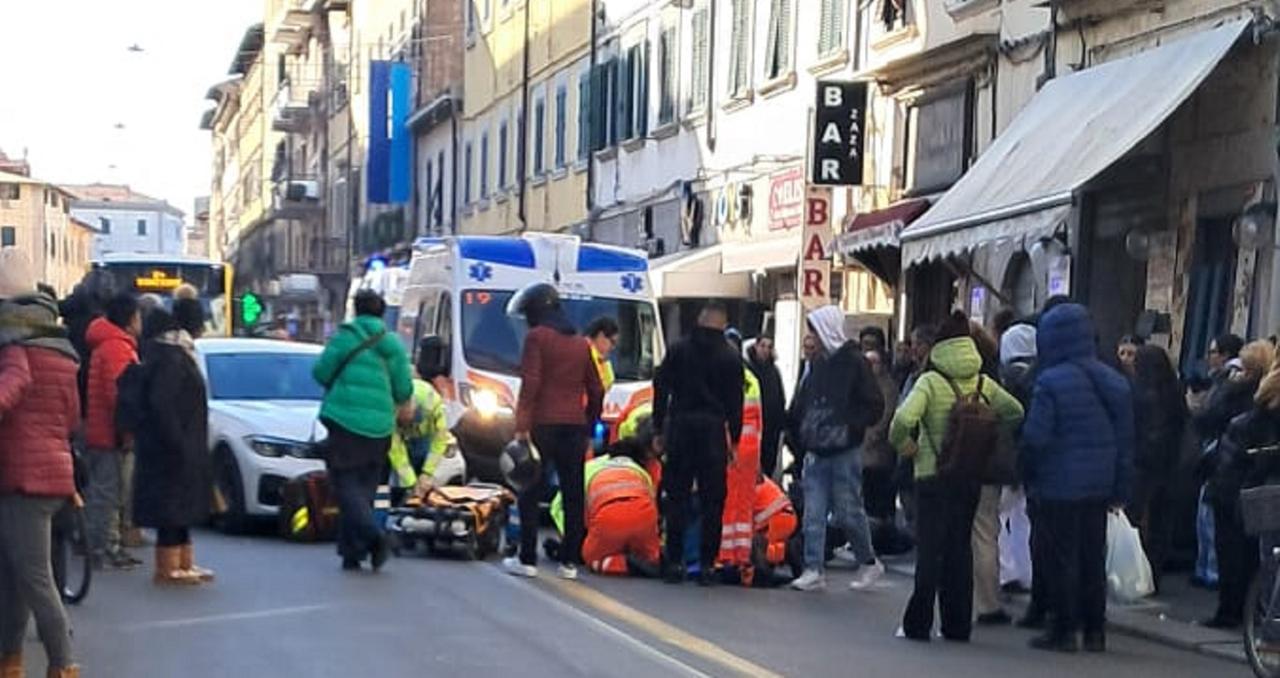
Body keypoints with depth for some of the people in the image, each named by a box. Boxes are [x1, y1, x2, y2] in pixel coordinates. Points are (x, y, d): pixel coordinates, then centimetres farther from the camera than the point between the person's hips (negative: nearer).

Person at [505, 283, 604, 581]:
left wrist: (521, 426, -13)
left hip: (543, 424, -5)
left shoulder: (537, 336, -4)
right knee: (573, 494, 6)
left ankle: (527, 560, 1)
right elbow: (596, 391, 15)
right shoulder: (581, 343, 15)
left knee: (531, 492, 2)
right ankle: (570, 562, 6)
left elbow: (530, 383, -12)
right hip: (575, 426, 5)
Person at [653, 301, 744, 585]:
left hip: (680, 428, 1)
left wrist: (659, 429, 8)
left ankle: (674, 562, 1)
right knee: (712, 501, 3)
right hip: (713, 431, -1)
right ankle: (707, 564, 1)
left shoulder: (678, 350, 4)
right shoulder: (730, 358, 2)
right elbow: (735, 403, 2)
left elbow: (661, 390, 3)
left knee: (677, 498, 4)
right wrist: (734, 439, 8)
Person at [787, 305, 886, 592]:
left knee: (848, 512, 1)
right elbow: (802, 404, 19)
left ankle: (869, 562, 21)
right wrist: (801, 433, 6)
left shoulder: (854, 363, -8)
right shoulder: (819, 364, 11)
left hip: (845, 453, -6)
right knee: (813, 514, 1)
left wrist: (849, 428, -17)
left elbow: (875, 406, -10)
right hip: (816, 452, 6)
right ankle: (813, 571, 4)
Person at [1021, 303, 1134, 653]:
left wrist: (1029, 477, 1)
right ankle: (1095, 630, 17)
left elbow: (1036, 437, -16)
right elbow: (1125, 438, 7)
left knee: (1062, 558, 2)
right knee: (1093, 557, 13)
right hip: (1099, 485, 6)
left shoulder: (1051, 382, -15)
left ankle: (1064, 630, 5)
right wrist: (1121, 488, 11)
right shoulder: (1114, 381, 5)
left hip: (1060, 486, -6)